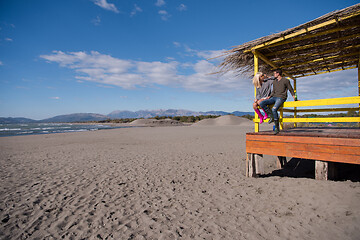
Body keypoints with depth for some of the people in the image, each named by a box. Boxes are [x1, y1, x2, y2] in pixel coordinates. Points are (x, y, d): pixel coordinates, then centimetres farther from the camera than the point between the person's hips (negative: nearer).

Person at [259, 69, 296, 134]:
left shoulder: (285, 80, 2)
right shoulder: (274, 82, 20)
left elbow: (291, 90, 6)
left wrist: (295, 98, -2)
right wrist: (269, 96, 5)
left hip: (281, 97, -7)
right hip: (274, 97, 7)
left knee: (274, 109, -32)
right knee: (262, 103, -18)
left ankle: (277, 127, -20)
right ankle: (271, 116, -11)